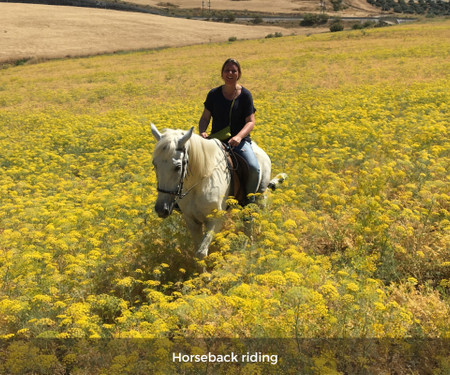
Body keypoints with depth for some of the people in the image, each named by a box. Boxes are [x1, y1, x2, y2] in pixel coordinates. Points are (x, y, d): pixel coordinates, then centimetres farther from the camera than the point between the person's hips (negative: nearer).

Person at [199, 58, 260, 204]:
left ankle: (250, 199, -1)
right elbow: (205, 118, 10)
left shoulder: (245, 95, 2)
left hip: (240, 140, -2)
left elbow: (250, 122, -3)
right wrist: (202, 132, -13)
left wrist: (238, 136, -23)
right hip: (217, 140, 2)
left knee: (254, 168, -28)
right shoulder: (214, 94, 8)